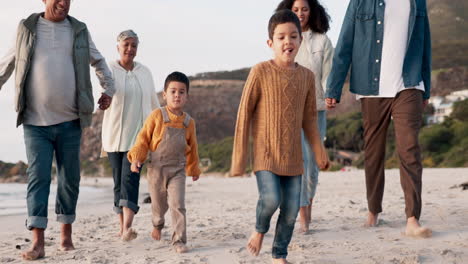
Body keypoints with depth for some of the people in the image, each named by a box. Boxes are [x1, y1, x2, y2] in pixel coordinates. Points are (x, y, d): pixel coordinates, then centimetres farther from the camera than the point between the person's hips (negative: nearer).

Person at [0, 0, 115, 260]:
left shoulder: (79, 30, 8)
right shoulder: (27, 28, 5)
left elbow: (99, 61, 23)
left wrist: (109, 89, 17)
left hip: (70, 121, 2)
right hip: (35, 121, -1)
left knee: (70, 178, 7)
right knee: (38, 177, -7)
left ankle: (66, 234, 22)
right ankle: (38, 244, -7)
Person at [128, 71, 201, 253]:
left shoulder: (189, 122, 1)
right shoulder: (157, 116, -8)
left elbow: (192, 147, 13)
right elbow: (143, 138, -4)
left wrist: (193, 169, 22)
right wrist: (136, 158, -16)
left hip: (178, 170, 1)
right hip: (157, 168, -1)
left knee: (178, 204, -11)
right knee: (159, 204, 16)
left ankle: (179, 241, -5)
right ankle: (157, 225, 47)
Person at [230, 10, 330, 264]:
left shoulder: (306, 76, 5)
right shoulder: (260, 72, -8)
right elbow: (244, 114, -5)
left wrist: (319, 152, 13)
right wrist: (239, 156, -6)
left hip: (293, 157, 4)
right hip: (265, 154, -4)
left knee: (291, 209, 3)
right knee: (271, 199, -20)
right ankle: (260, 229, 14)